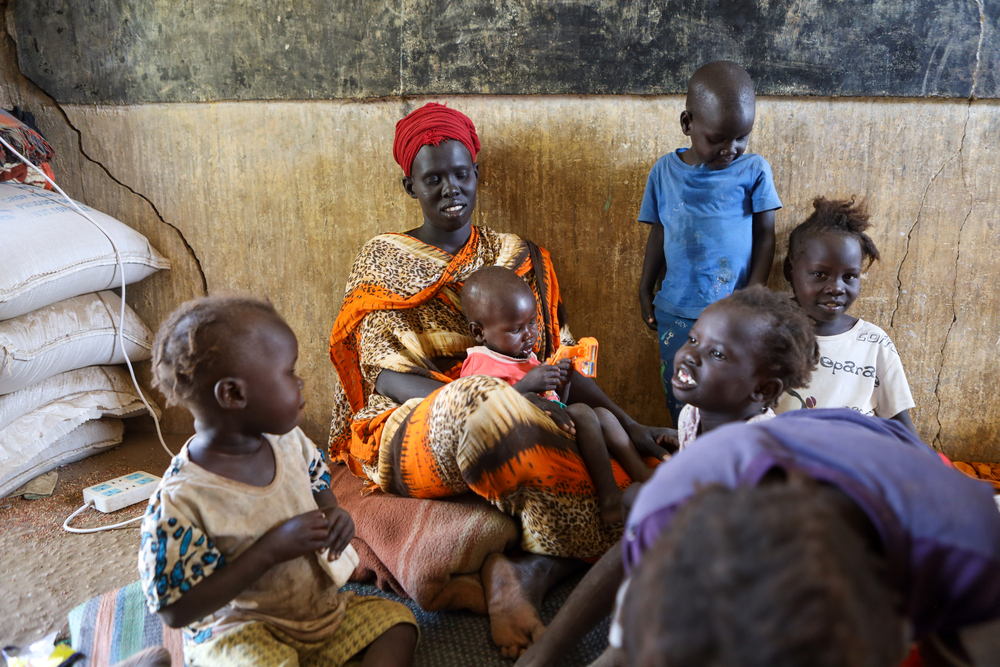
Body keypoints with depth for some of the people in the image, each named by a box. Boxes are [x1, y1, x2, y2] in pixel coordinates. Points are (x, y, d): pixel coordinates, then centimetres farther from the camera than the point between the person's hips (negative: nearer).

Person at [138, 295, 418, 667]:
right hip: (238, 631, -6)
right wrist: (270, 549, -30)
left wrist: (333, 516, -11)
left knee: (397, 623, -5)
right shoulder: (178, 502, -26)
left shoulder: (288, 441, -7)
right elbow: (177, 612, -23)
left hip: (319, 605, 7)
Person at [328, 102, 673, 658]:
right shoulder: (382, 262, 4)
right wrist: (497, 401, -25)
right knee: (488, 399, -38)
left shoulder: (519, 258, 13)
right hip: (410, 432, -3)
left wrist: (629, 426, -6)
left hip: (524, 418, 3)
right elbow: (389, 376, -8)